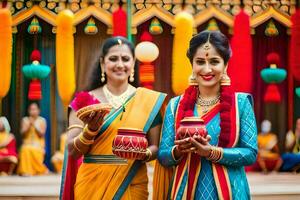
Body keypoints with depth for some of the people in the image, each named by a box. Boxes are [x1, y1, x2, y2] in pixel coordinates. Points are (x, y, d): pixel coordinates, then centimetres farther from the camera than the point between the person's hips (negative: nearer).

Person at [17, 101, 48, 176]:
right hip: (27, 144, 1)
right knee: (25, 150, -32)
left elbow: (42, 134, -5)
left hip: (38, 144, -1)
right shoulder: (25, 120, 9)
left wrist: (34, 125, -13)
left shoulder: (42, 120, 5)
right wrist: (29, 125, -11)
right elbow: (22, 133, 2)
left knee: (34, 151, -30)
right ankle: (26, 171, -29)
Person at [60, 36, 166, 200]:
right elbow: (72, 150, -4)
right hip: (92, 186, 0)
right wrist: (91, 129, -21)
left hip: (132, 187, 0)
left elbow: (156, 147, 3)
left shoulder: (149, 100, 0)